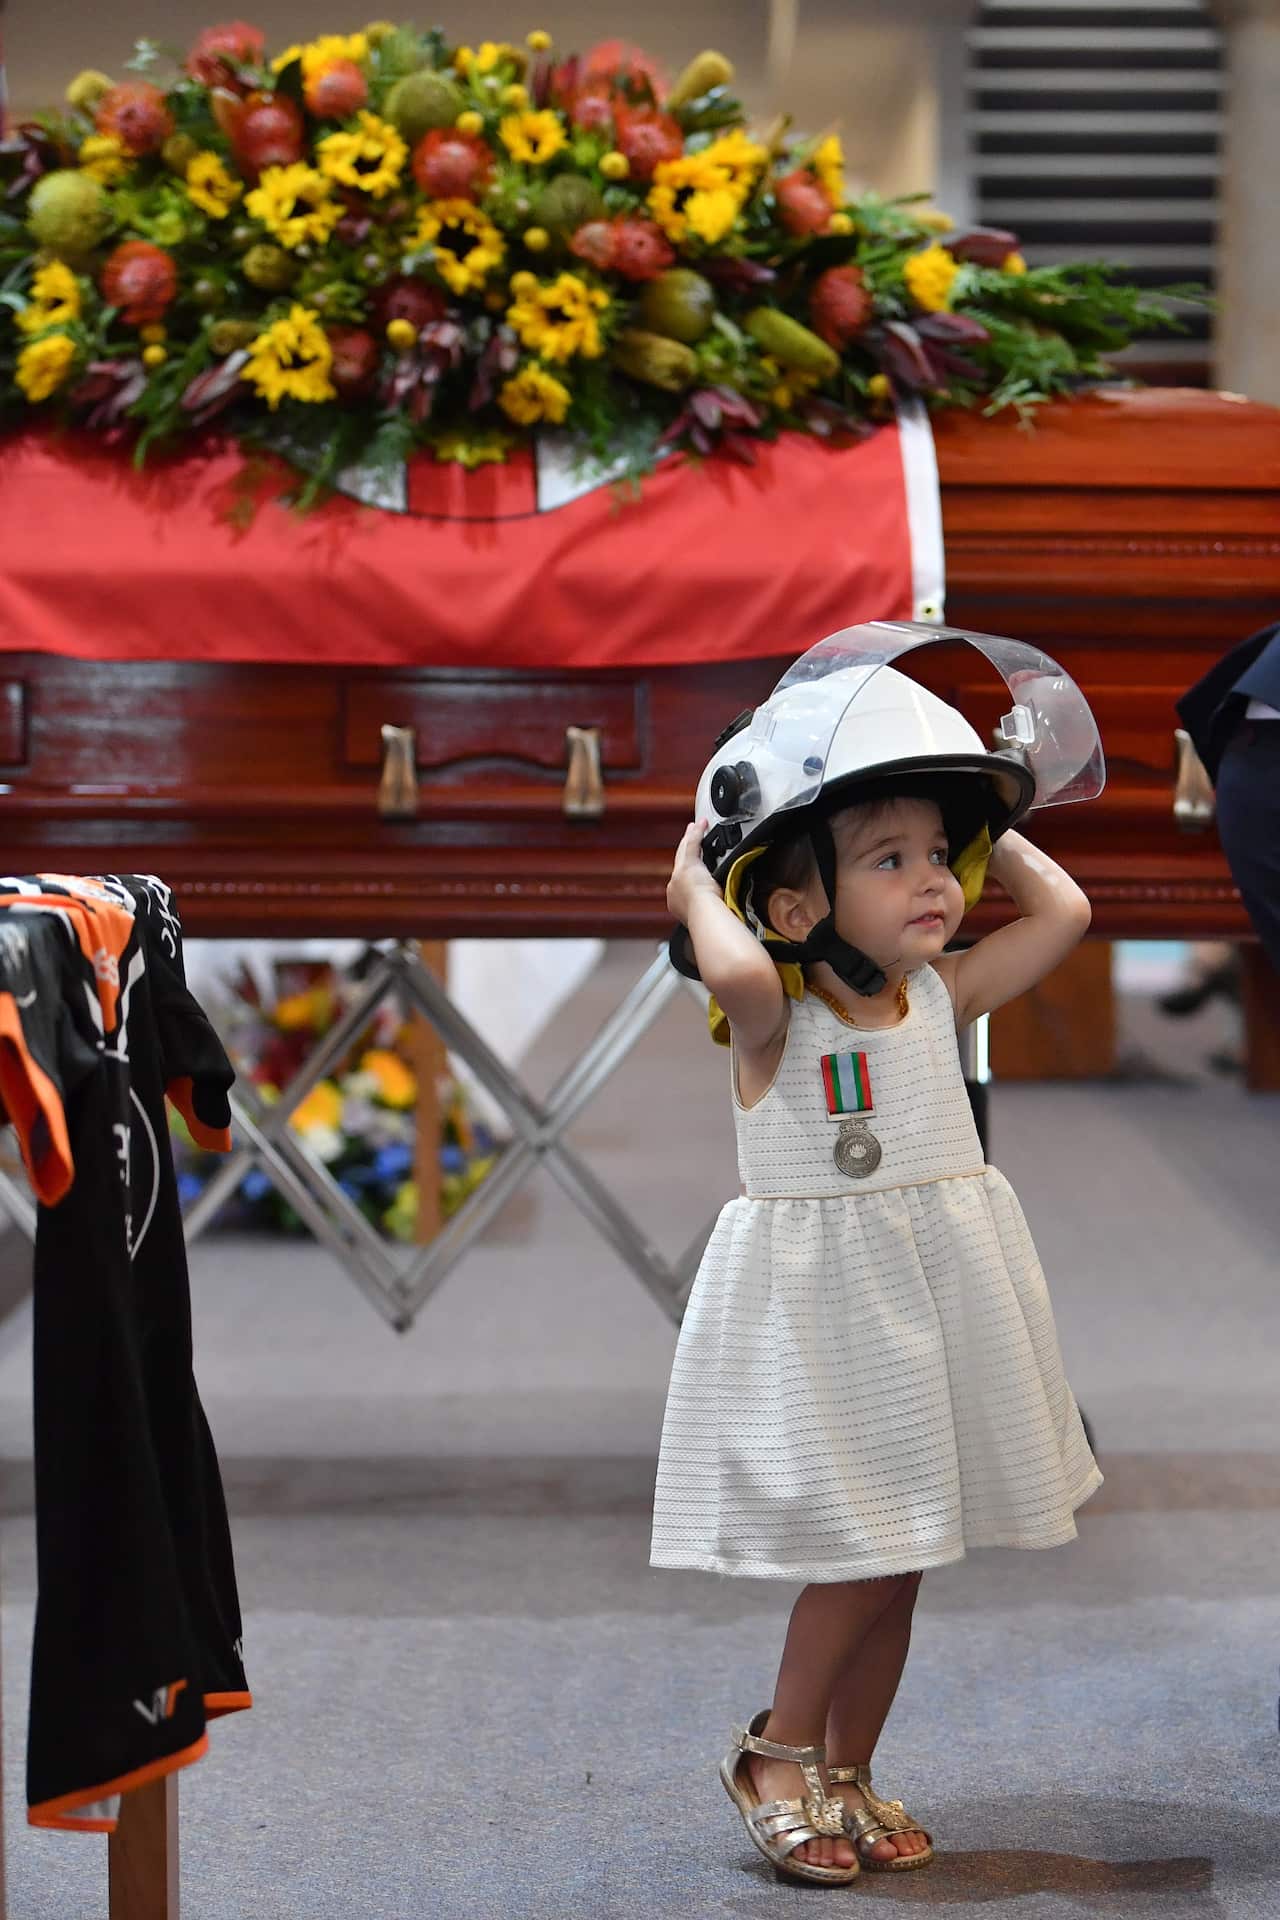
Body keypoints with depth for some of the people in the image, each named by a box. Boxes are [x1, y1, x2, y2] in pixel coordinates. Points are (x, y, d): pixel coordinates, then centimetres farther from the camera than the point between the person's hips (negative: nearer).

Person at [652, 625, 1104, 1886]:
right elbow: (738, 971, -37)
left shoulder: (942, 998, 3)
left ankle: (844, 1778, 24)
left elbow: (1063, 910, 5)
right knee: (868, 1553, -6)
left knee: (898, 1564, 11)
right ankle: (778, 1754, 15)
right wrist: (695, 886, -19)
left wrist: (988, 829, 12)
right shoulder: (776, 1017, -13)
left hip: (941, 1302, 6)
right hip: (827, 1304, -6)